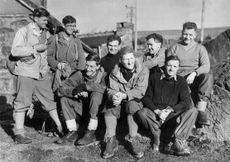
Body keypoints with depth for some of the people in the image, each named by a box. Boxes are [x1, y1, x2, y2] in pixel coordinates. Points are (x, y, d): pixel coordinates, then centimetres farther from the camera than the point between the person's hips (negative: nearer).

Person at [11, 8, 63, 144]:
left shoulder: (46, 33, 14)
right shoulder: (23, 31, -3)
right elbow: (15, 51, -13)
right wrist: (35, 48, -16)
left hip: (43, 73, 5)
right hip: (27, 73, -5)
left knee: (49, 100, 9)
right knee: (22, 103, -1)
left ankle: (60, 127, 19)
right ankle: (19, 134, 6)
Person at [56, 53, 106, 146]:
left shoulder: (102, 75, -11)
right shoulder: (80, 74, -4)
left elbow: (103, 87, -35)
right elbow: (61, 89, -12)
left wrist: (84, 85, -31)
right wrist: (75, 92, -31)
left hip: (99, 109, -3)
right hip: (82, 107, 4)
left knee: (96, 94, -31)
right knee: (64, 99, -13)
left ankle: (91, 134, -25)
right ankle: (73, 133, -10)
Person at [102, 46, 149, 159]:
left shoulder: (143, 70, -13)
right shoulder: (115, 72, -6)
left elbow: (140, 90, -22)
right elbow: (111, 90, -12)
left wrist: (124, 95, -37)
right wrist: (114, 96, -38)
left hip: (134, 100, -2)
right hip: (119, 100, 2)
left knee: (132, 105, -34)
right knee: (110, 106, -27)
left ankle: (133, 140, -25)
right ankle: (111, 141, -20)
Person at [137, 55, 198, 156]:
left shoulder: (181, 81, 7)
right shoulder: (154, 78, 5)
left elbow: (187, 102, -5)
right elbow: (146, 98, 0)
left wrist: (170, 109, -19)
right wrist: (157, 111, -17)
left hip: (173, 115, 1)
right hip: (155, 114, -1)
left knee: (192, 111, -23)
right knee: (141, 113, -31)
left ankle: (178, 140, -32)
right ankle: (157, 138, -14)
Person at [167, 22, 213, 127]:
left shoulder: (200, 48, 16)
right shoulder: (174, 48, 18)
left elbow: (206, 66, 0)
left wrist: (194, 73, -21)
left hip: (194, 79, 0)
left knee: (208, 77, -33)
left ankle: (200, 112, -37)